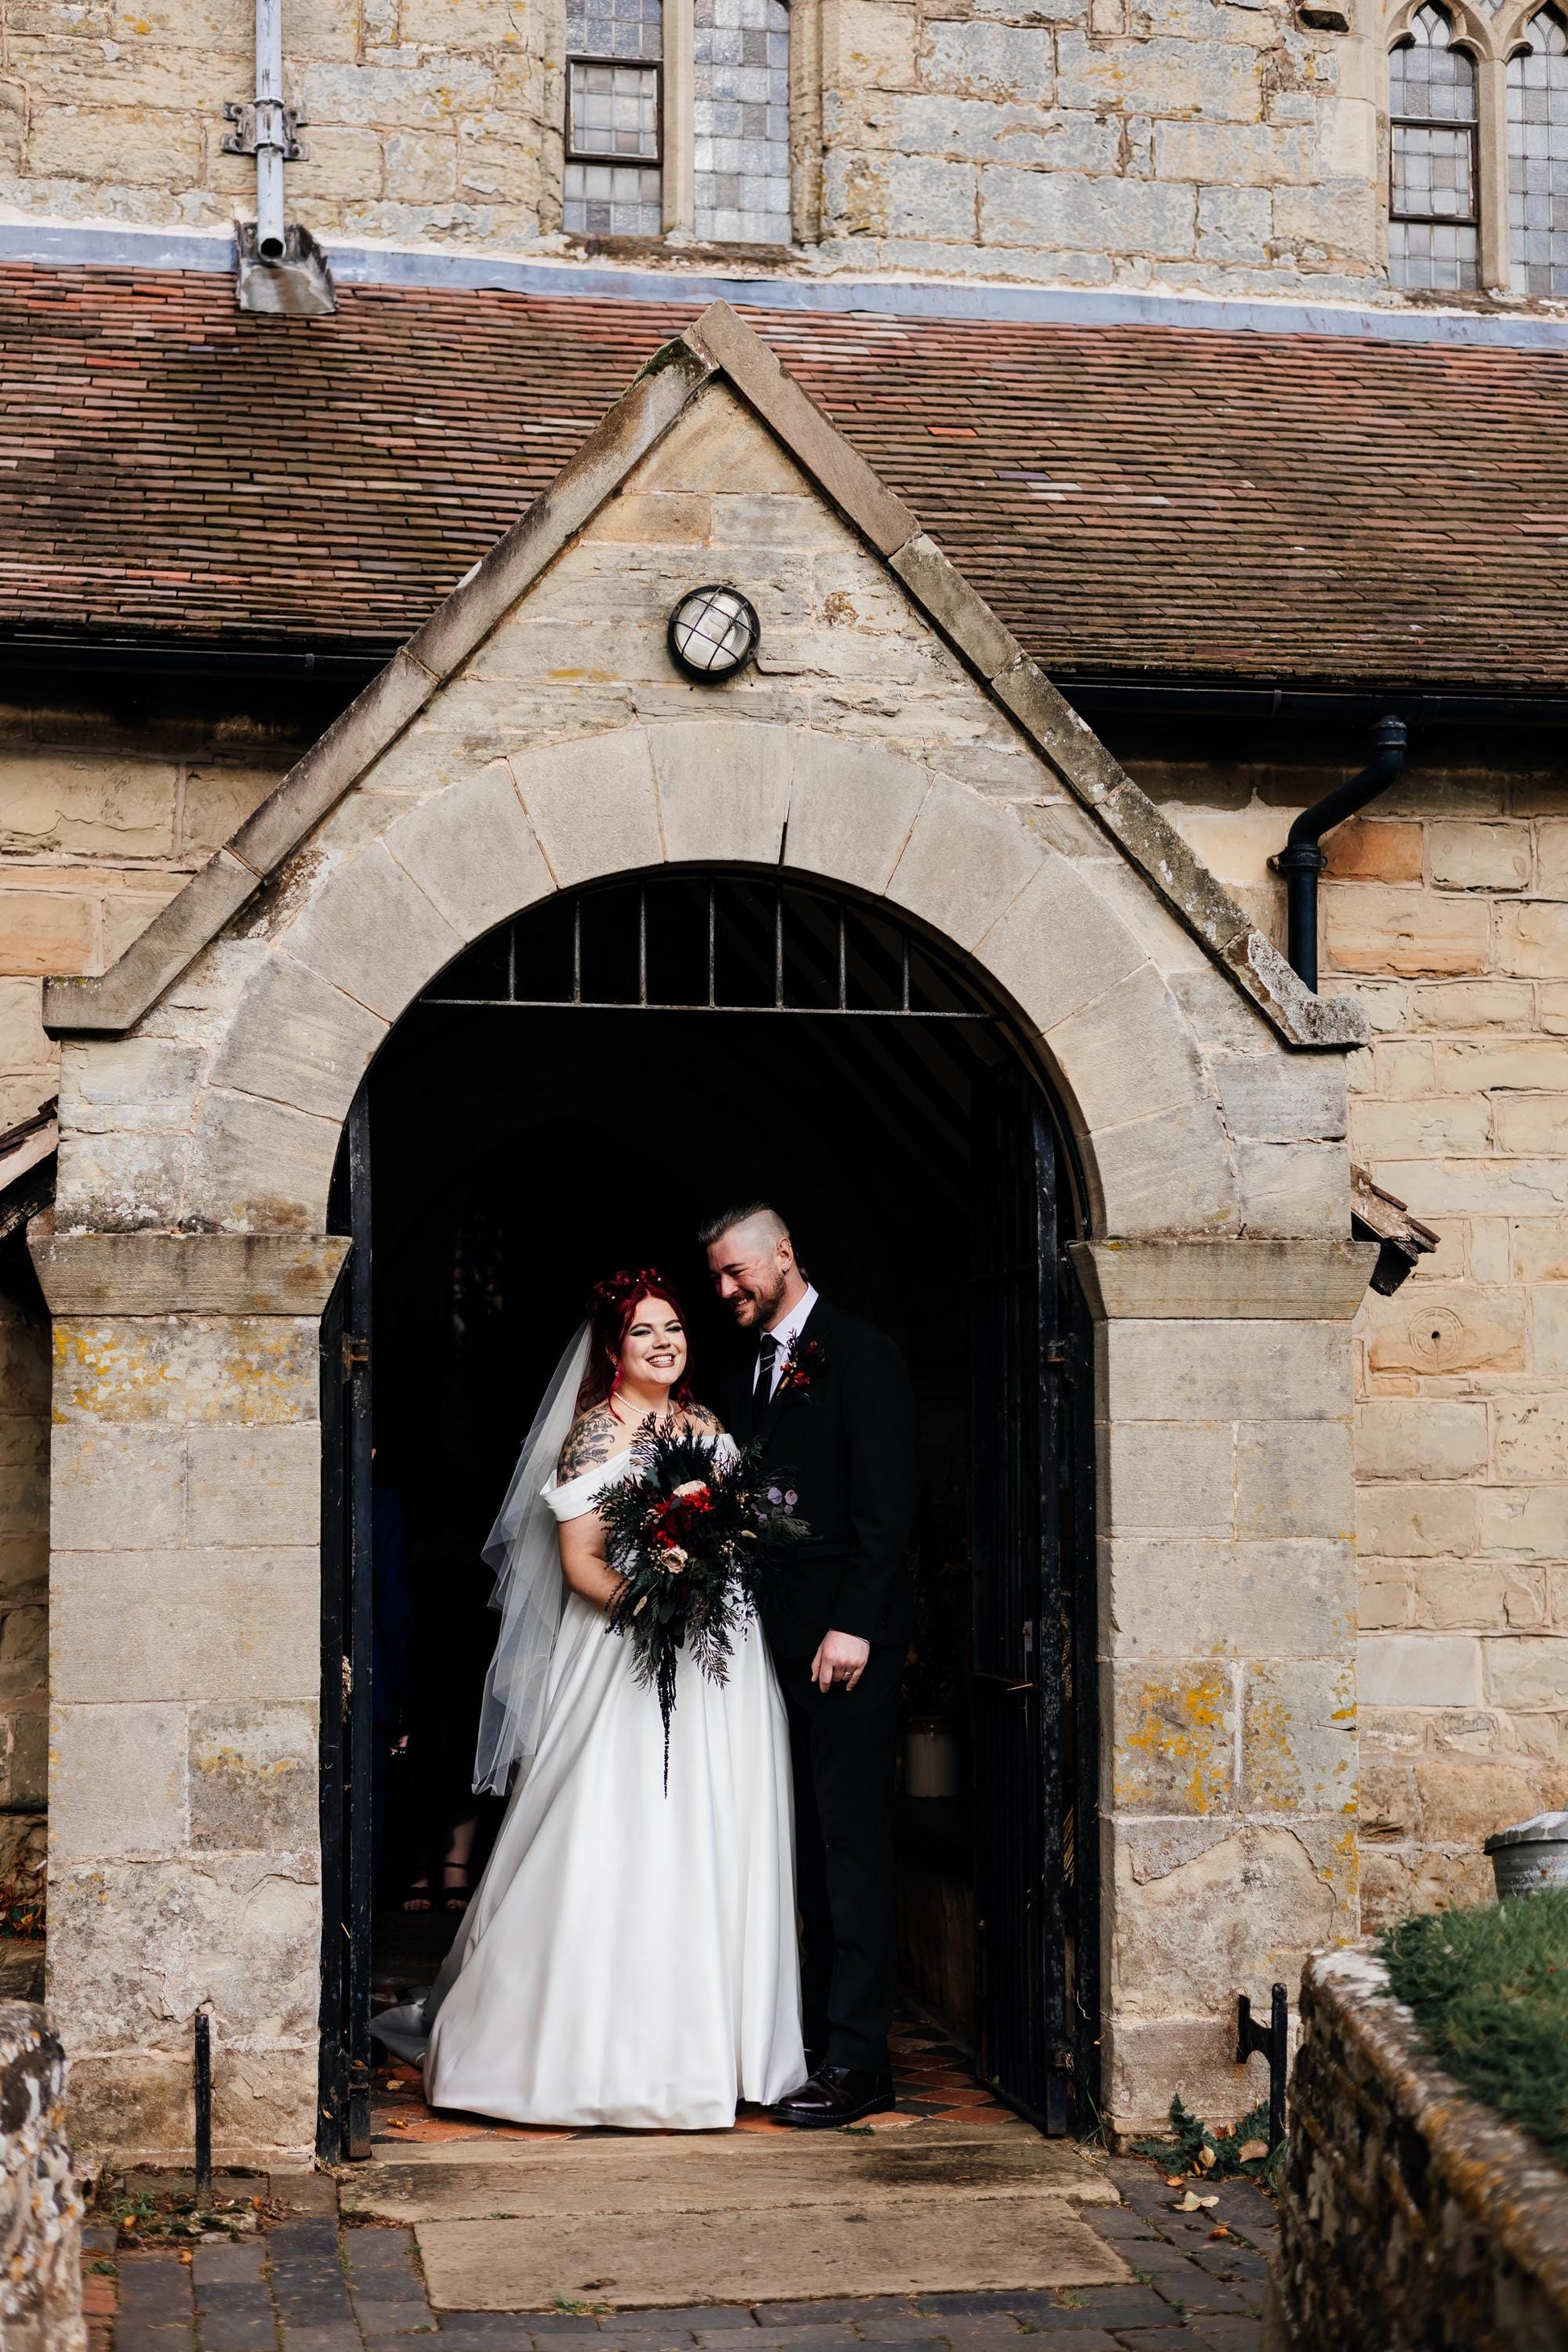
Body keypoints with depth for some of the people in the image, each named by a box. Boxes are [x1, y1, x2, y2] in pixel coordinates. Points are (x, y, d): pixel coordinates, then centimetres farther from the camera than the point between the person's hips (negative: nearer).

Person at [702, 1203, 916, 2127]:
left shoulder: (862, 1354, -5)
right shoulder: (744, 1372, 18)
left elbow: (888, 1503, -11)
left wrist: (853, 1625, -17)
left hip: (847, 1637, -7)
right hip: (778, 1636, 7)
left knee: (851, 1840, -7)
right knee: (809, 1843, 10)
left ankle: (858, 2060, -5)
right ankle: (819, 2038, 16)